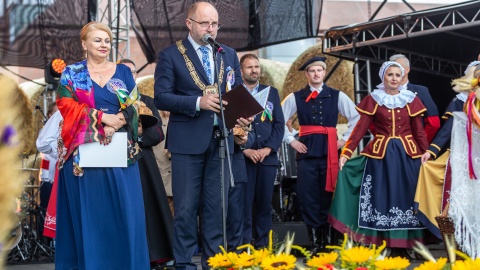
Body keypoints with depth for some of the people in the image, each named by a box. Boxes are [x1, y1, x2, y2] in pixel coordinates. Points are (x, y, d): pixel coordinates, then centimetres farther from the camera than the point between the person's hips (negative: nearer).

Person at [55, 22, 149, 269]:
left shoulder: (123, 72, 13)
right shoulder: (71, 73, 8)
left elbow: (134, 107, 6)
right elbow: (66, 106, -5)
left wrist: (119, 121, -14)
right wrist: (103, 118, -13)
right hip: (84, 151, -2)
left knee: (123, 208, 0)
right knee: (88, 209, -1)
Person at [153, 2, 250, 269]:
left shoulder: (229, 54, 12)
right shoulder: (170, 55, -2)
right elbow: (161, 97, -9)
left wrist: (242, 114, -8)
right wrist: (198, 102, -21)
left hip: (220, 139, 4)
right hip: (188, 140, -4)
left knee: (216, 205, 10)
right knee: (186, 207, 2)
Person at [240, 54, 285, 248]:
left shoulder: (272, 92, 14)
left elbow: (279, 123, 8)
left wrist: (268, 148, -5)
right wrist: (245, 150, -11)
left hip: (267, 156, 3)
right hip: (243, 156, -3)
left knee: (265, 202, 4)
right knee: (244, 202, -4)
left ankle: (262, 245, 10)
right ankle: (244, 245, 1)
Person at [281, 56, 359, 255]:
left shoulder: (337, 96, 7)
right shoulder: (295, 97, 5)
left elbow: (356, 117, 10)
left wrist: (345, 138, 3)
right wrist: (291, 140, 1)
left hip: (330, 150, 0)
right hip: (307, 150, 0)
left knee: (328, 195, 1)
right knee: (308, 197, -2)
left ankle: (326, 240, 10)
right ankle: (315, 241, 6)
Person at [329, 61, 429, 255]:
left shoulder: (411, 100, 7)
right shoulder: (373, 100, 2)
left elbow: (419, 131, 7)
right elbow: (360, 128, -4)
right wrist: (346, 152, -13)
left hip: (407, 155, 2)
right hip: (380, 155, -1)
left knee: (406, 197, 2)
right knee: (382, 198, -1)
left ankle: (403, 246, 9)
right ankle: (382, 248, 5)